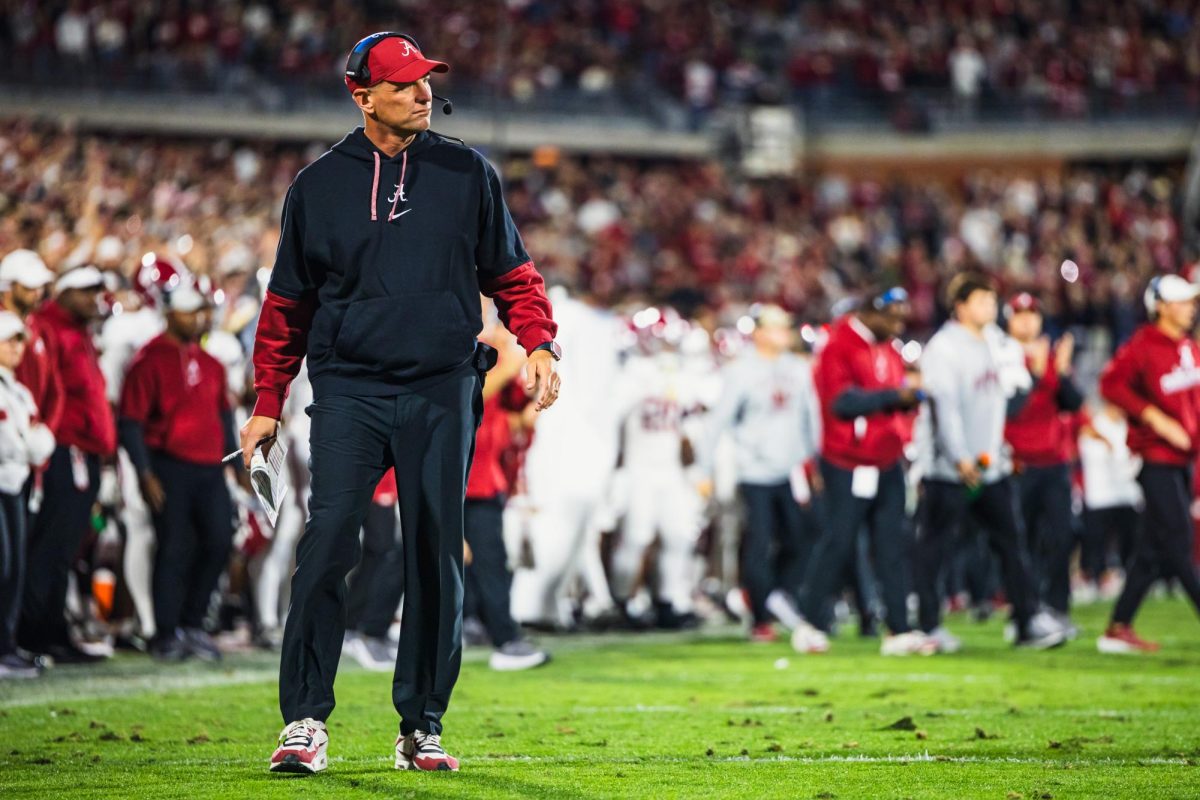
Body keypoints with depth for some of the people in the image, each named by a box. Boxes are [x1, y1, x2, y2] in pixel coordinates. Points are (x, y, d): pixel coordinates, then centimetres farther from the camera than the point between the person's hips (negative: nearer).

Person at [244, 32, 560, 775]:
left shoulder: (467, 173, 8)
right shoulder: (320, 184, 6)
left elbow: (511, 271, 12)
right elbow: (288, 300, 12)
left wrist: (538, 344, -4)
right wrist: (269, 402, 8)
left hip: (442, 390, 1)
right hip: (349, 387, -1)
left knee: (436, 556, 3)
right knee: (329, 540, -14)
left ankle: (422, 725, 13)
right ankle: (306, 720, -10)